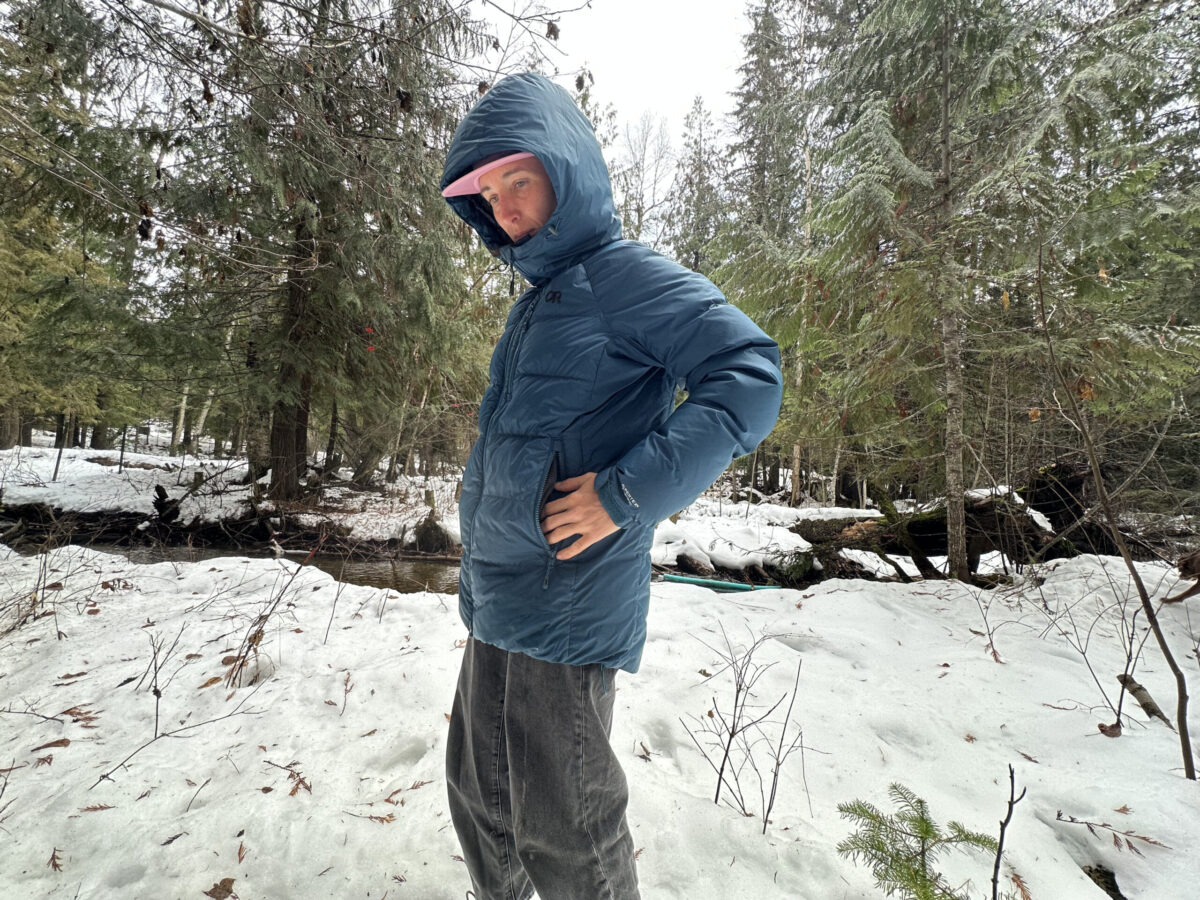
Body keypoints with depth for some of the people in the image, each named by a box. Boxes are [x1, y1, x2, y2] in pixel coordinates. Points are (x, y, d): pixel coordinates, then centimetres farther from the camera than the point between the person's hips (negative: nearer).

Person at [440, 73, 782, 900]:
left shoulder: (630, 279, -11)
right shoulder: (536, 299, 16)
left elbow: (750, 378, -22)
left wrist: (627, 495, -23)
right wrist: (480, 564, 17)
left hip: (566, 609, -9)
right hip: (496, 603, 9)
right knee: (481, 800, 25)